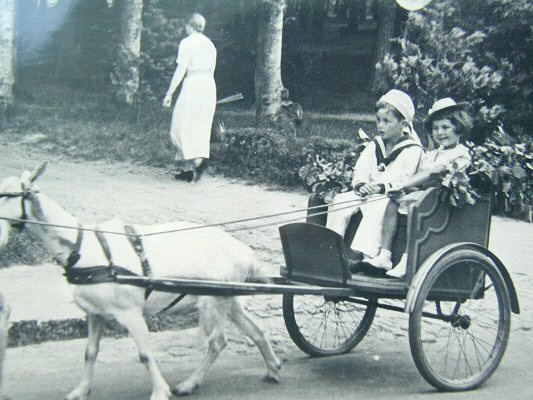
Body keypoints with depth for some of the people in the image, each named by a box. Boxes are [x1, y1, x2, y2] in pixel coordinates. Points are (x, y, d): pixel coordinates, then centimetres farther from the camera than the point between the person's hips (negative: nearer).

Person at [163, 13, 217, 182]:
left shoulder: (187, 42, -5)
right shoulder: (210, 44, 15)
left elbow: (181, 70, -11)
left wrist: (169, 93, -9)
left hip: (192, 85, -7)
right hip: (210, 86, 7)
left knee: (183, 126, -1)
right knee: (201, 128, 8)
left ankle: (196, 160, -20)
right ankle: (192, 169, 9)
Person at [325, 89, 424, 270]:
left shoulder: (413, 150, -4)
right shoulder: (374, 146, 16)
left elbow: (406, 182, -14)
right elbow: (360, 172, 7)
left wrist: (382, 187, -26)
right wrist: (362, 186, -15)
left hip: (392, 196, -6)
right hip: (368, 193, 6)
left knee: (376, 209, -36)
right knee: (339, 200, -16)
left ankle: (359, 254, -41)